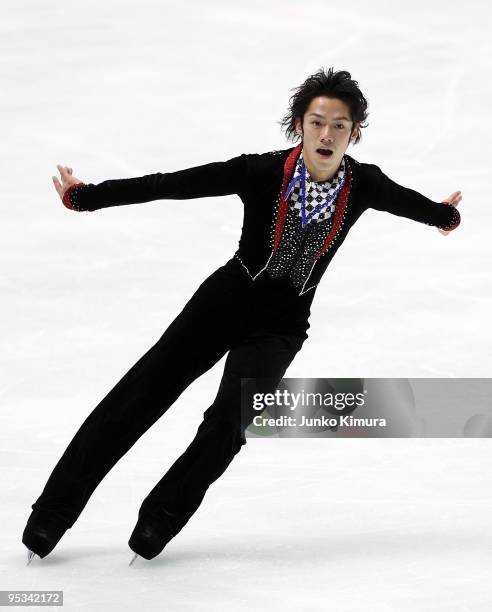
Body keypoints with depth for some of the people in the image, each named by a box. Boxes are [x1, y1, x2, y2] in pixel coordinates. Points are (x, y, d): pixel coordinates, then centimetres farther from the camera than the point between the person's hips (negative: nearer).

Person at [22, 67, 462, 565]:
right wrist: (85, 197, -15)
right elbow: (169, 184, -17)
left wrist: (444, 215, 33)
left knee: (227, 423, -18)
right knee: (137, 397, -2)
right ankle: (52, 514, 9)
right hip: (225, 299, -1)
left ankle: (158, 523, 6)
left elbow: (406, 201, 12)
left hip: (281, 327, 1)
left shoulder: (363, 184, -11)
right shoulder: (261, 172, -19)